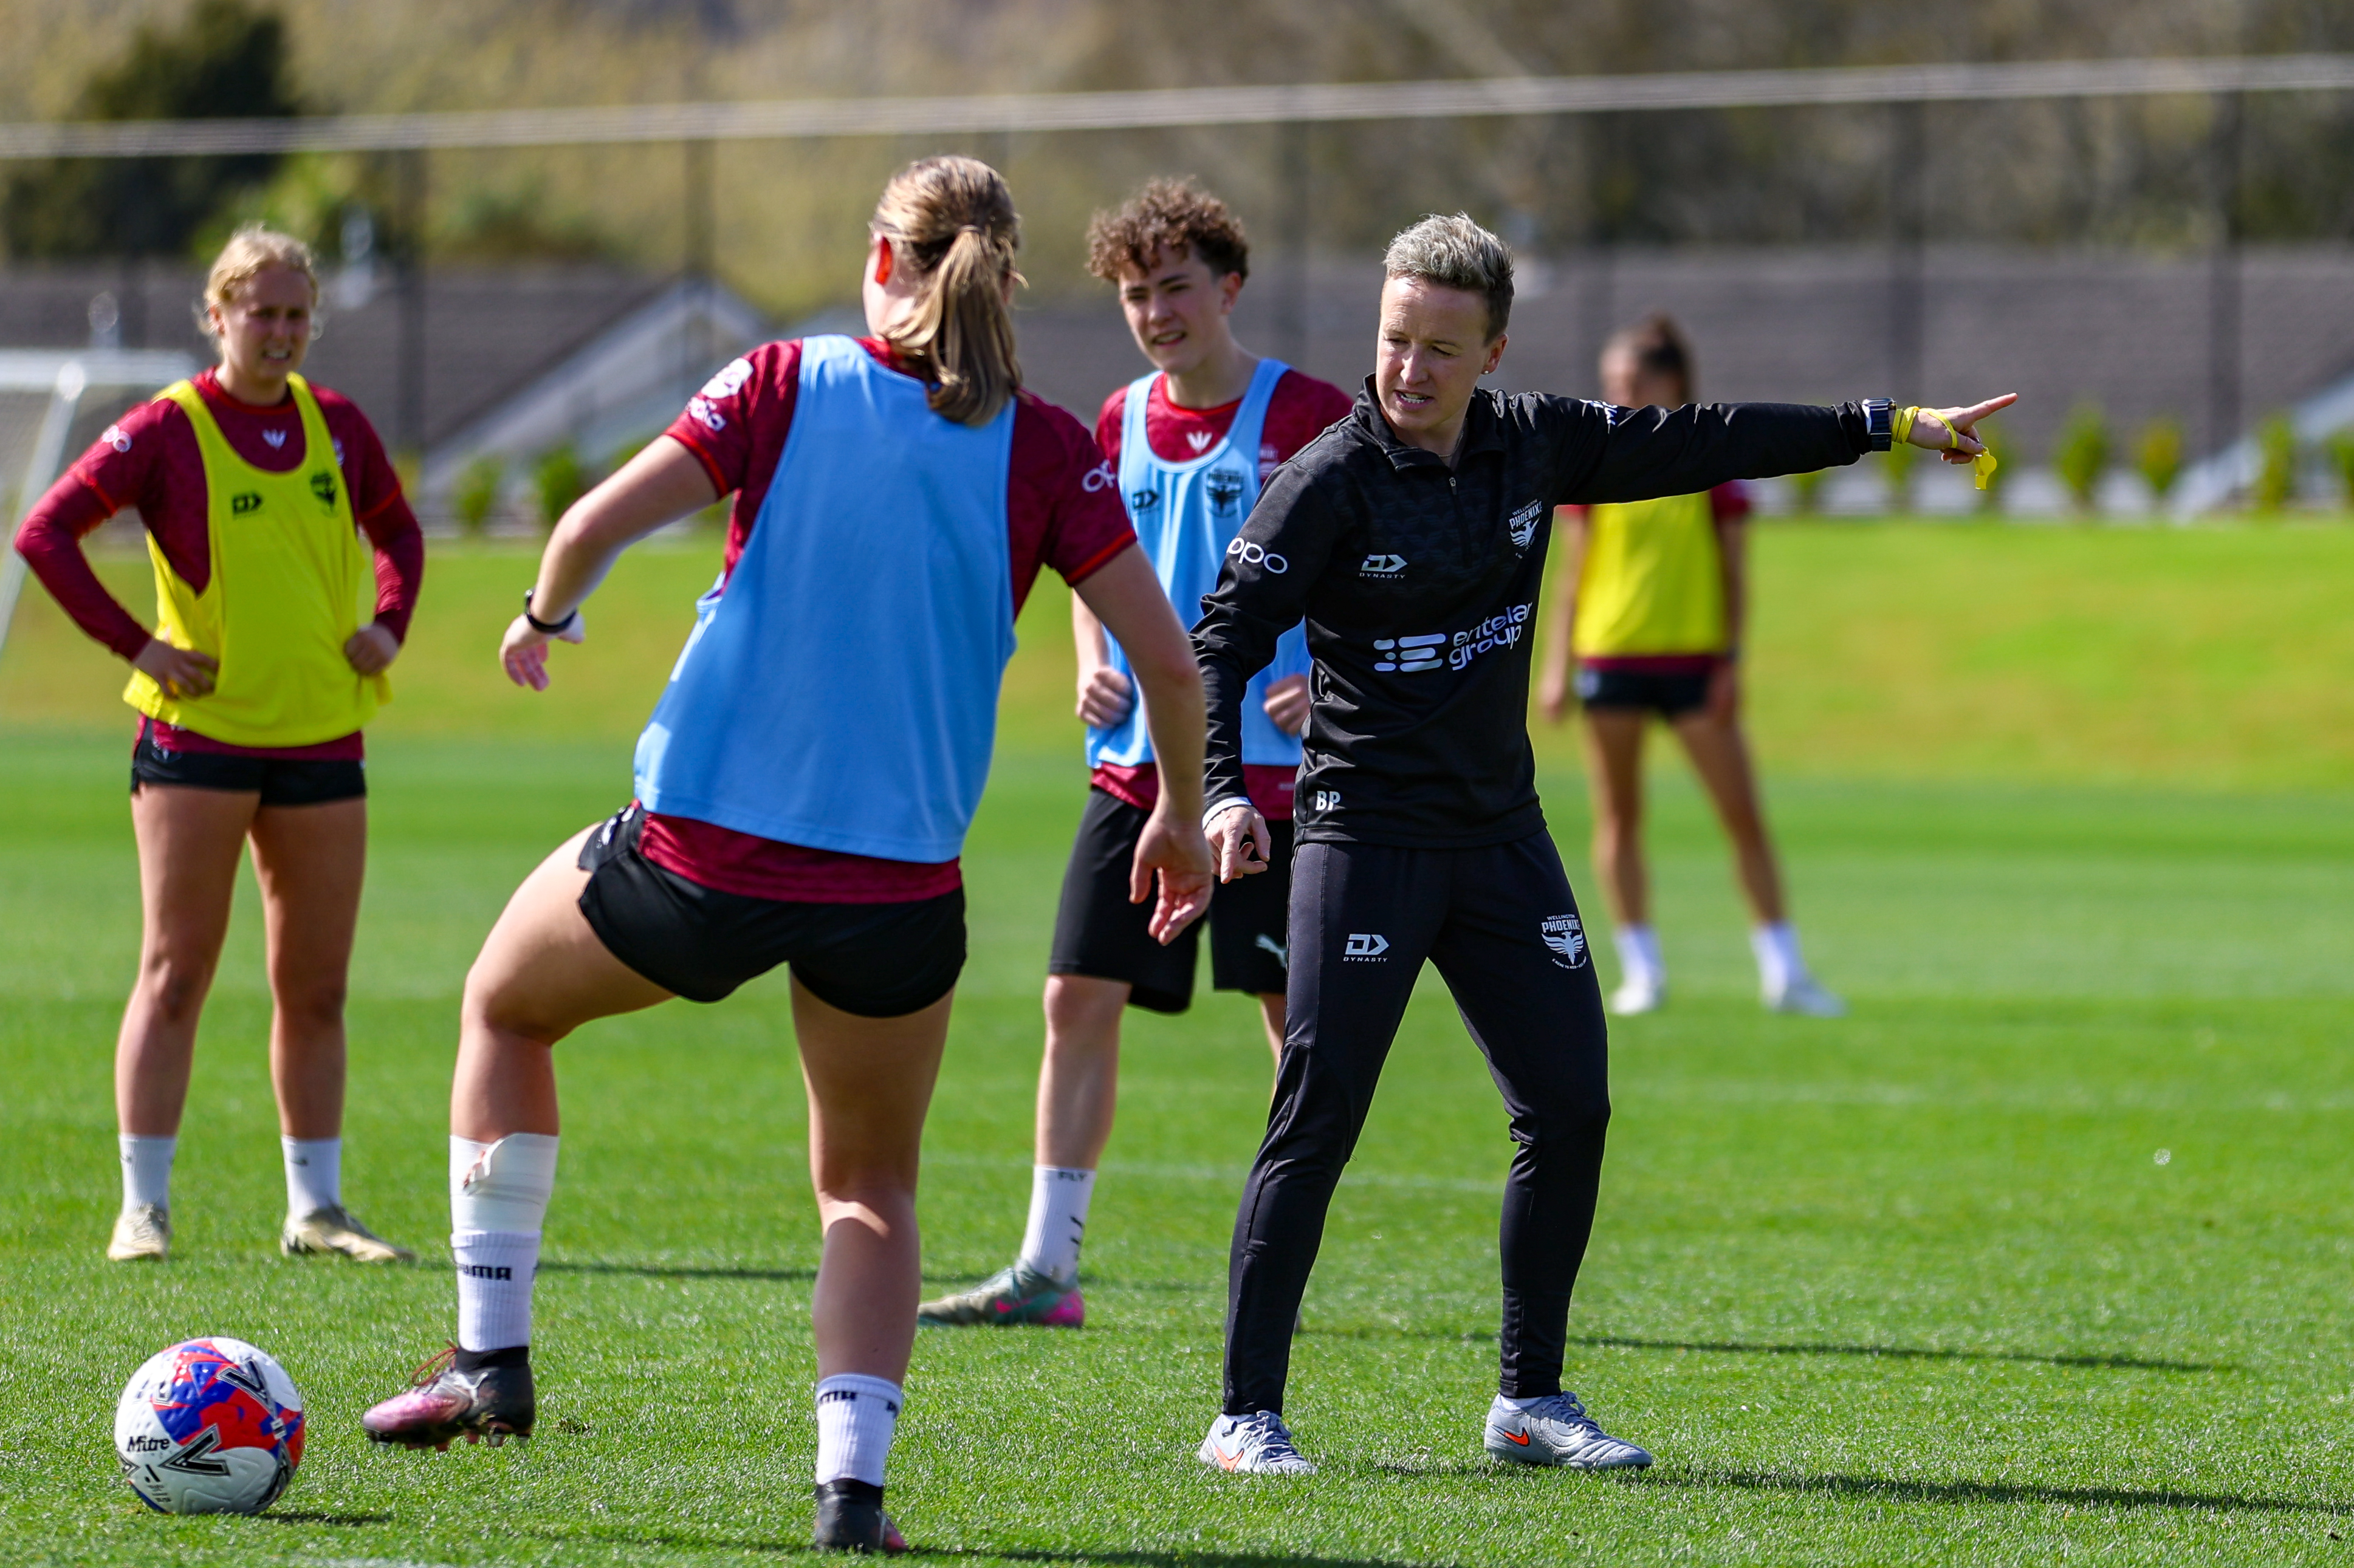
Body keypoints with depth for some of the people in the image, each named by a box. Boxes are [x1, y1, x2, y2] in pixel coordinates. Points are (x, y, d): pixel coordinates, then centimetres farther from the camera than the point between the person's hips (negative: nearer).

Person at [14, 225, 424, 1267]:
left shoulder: (336, 427, 8)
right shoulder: (168, 431, -6)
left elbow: (397, 532, 24)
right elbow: (45, 535, -10)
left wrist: (387, 625, 6)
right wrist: (136, 646, -13)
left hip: (321, 740, 4)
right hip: (200, 738, -4)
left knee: (314, 987, 6)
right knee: (175, 973, -4)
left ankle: (315, 1210, 14)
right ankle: (142, 1209, -2)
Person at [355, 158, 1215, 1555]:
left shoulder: (789, 385, -2)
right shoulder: (1047, 450, 0)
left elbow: (603, 521, -10)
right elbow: (1170, 662, -3)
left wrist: (547, 615, 12)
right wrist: (1183, 814, 15)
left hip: (702, 854, -1)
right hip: (899, 888, 1)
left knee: (505, 1006, 28)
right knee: (872, 1187, 22)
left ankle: (493, 1356, 24)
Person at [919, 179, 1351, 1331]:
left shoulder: (1306, 416, -7)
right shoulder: (1119, 425, 10)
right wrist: (1092, 665, 4)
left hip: (1269, 767, -5)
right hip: (1135, 764, 5)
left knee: (1292, 1010, 0)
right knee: (1079, 996, 1)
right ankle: (1045, 1267, 5)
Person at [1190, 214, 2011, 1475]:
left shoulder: (1533, 444, 3)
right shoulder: (1330, 480, -12)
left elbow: (1702, 444, 14)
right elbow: (1223, 639, -13)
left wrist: (1888, 426, 17)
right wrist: (1223, 792, -28)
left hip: (1501, 834, 6)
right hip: (1363, 838, -6)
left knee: (1569, 1109, 3)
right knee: (1317, 1119, -12)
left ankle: (1529, 1399, 15)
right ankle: (1246, 1417, -7)